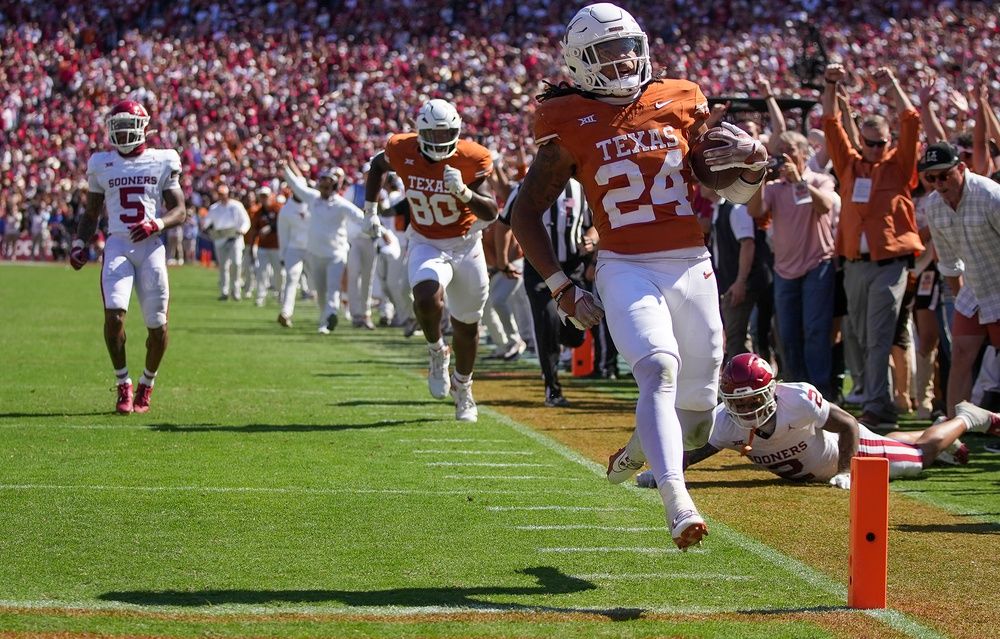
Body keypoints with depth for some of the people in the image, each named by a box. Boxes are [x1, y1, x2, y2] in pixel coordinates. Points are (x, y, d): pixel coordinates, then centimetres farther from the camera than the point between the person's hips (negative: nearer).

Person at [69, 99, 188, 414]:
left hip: (151, 246, 0)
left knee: (157, 324, -1)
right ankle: (123, 385, -5)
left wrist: (156, 224, -15)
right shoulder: (101, 164, 12)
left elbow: (180, 211, 4)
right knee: (114, 314, -19)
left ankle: (146, 385, 22)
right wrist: (80, 243, 5)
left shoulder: (162, 162, 6)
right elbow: (91, 212, 20)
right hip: (117, 246, 0)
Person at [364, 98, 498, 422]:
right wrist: (370, 207, 12)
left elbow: (491, 212, -22)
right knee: (427, 299, -32)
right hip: (426, 245, 0)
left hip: (466, 246, 0)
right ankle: (437, 352, 0)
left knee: (467, 325, 14)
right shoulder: (402, 151, -13)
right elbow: (378, 165, 12)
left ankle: (462, 387, 40)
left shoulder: (472, 159, -18)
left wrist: (463, 191, -39)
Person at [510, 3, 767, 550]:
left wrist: (753, 161, -7)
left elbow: (737, 192, 16)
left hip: (693, 269, 4)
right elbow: (526, 212, 6)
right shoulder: (572, 128, 1)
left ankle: (638, 449, 39)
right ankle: (676, 503, -37)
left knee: (696, 409, 6)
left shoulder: (680, 106, 8)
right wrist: (560, 286, 0)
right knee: (660, 370, -28)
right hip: (627, 271, -3)